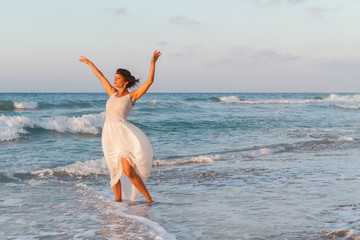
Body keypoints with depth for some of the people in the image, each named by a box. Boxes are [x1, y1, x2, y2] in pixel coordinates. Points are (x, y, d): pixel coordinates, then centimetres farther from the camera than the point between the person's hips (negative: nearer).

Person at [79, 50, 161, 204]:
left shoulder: (132, 95, 4)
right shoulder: (113, 93, 18)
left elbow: (149, 81, -6)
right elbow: (101, 77, 30)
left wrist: (153, 62, -9)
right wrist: (89, 63, 41)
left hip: (123, 133, -6)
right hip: (109, 134, 6)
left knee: (128, 171, -16)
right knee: (115, 172, 6)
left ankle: (149, 199, -4)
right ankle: (118, 202, 12)